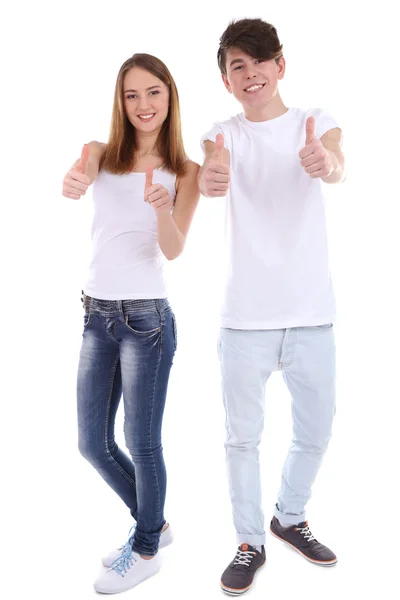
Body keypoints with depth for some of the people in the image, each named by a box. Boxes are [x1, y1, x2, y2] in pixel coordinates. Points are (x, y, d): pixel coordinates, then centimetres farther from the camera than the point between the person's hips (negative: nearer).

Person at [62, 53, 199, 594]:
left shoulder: (184, 171, -3)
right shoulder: (103, 154, 4)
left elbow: (174, 250, -15)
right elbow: (79, 176, -20)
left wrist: (163, 208, -36)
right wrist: (73, 182, -45)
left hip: (146, 317, -4)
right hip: (97, 314, 5)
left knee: (142, 445, 5)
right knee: (92, 444, 13)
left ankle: (146, 551, 30)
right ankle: (153, 524, 37)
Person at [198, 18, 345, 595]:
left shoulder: (316, 121, 3)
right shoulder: (224, 134, 2)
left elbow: (338, 166, -20)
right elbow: (210, 175, -22)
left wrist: (326, 163, -46)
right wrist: (210, 176, -47)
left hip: (312, 312, 1)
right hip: (246, 315, -1)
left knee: (316, 431, 13)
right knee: (243, 436, 7)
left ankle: (290, 517, 39)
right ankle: (250, 543, 26)